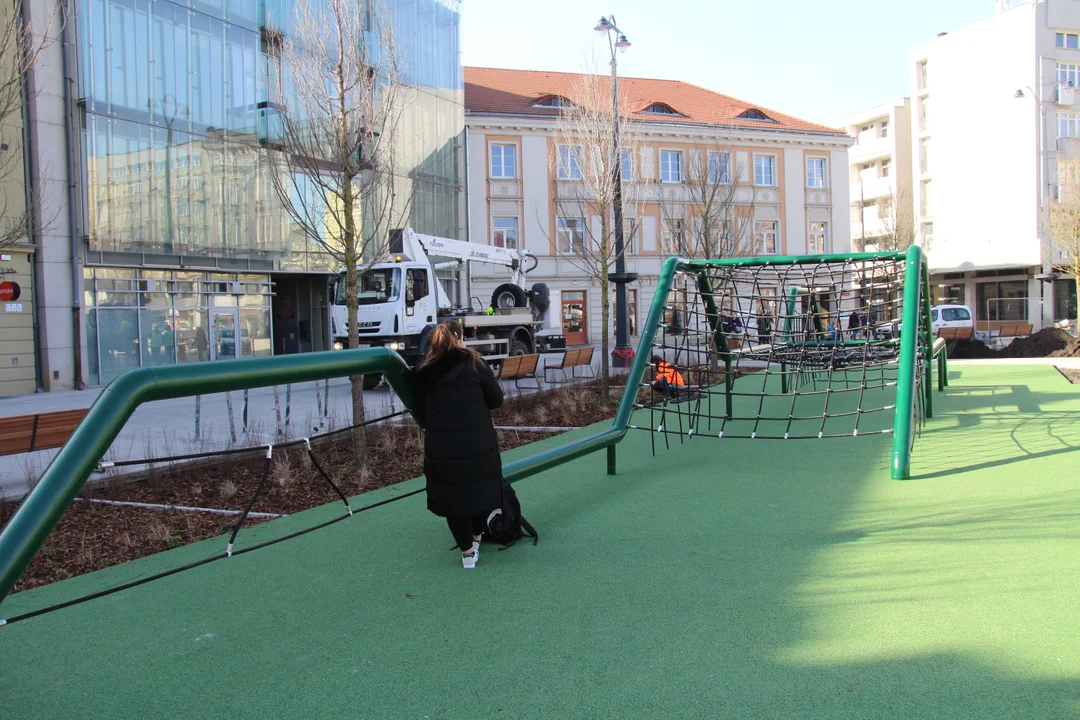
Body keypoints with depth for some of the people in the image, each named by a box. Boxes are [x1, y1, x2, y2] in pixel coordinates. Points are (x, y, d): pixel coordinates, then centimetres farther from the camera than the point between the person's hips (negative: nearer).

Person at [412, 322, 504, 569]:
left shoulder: (423, 373, 3)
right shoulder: (473, 363, -4)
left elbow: (421, 413, 8)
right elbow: (497, 399, 0)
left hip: (440, 447, 2)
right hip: (478, 444, -2)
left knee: (452, 496, 14)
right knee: (481, 490, 19)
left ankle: (467, 551, 20)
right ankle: (475, 538, 33)